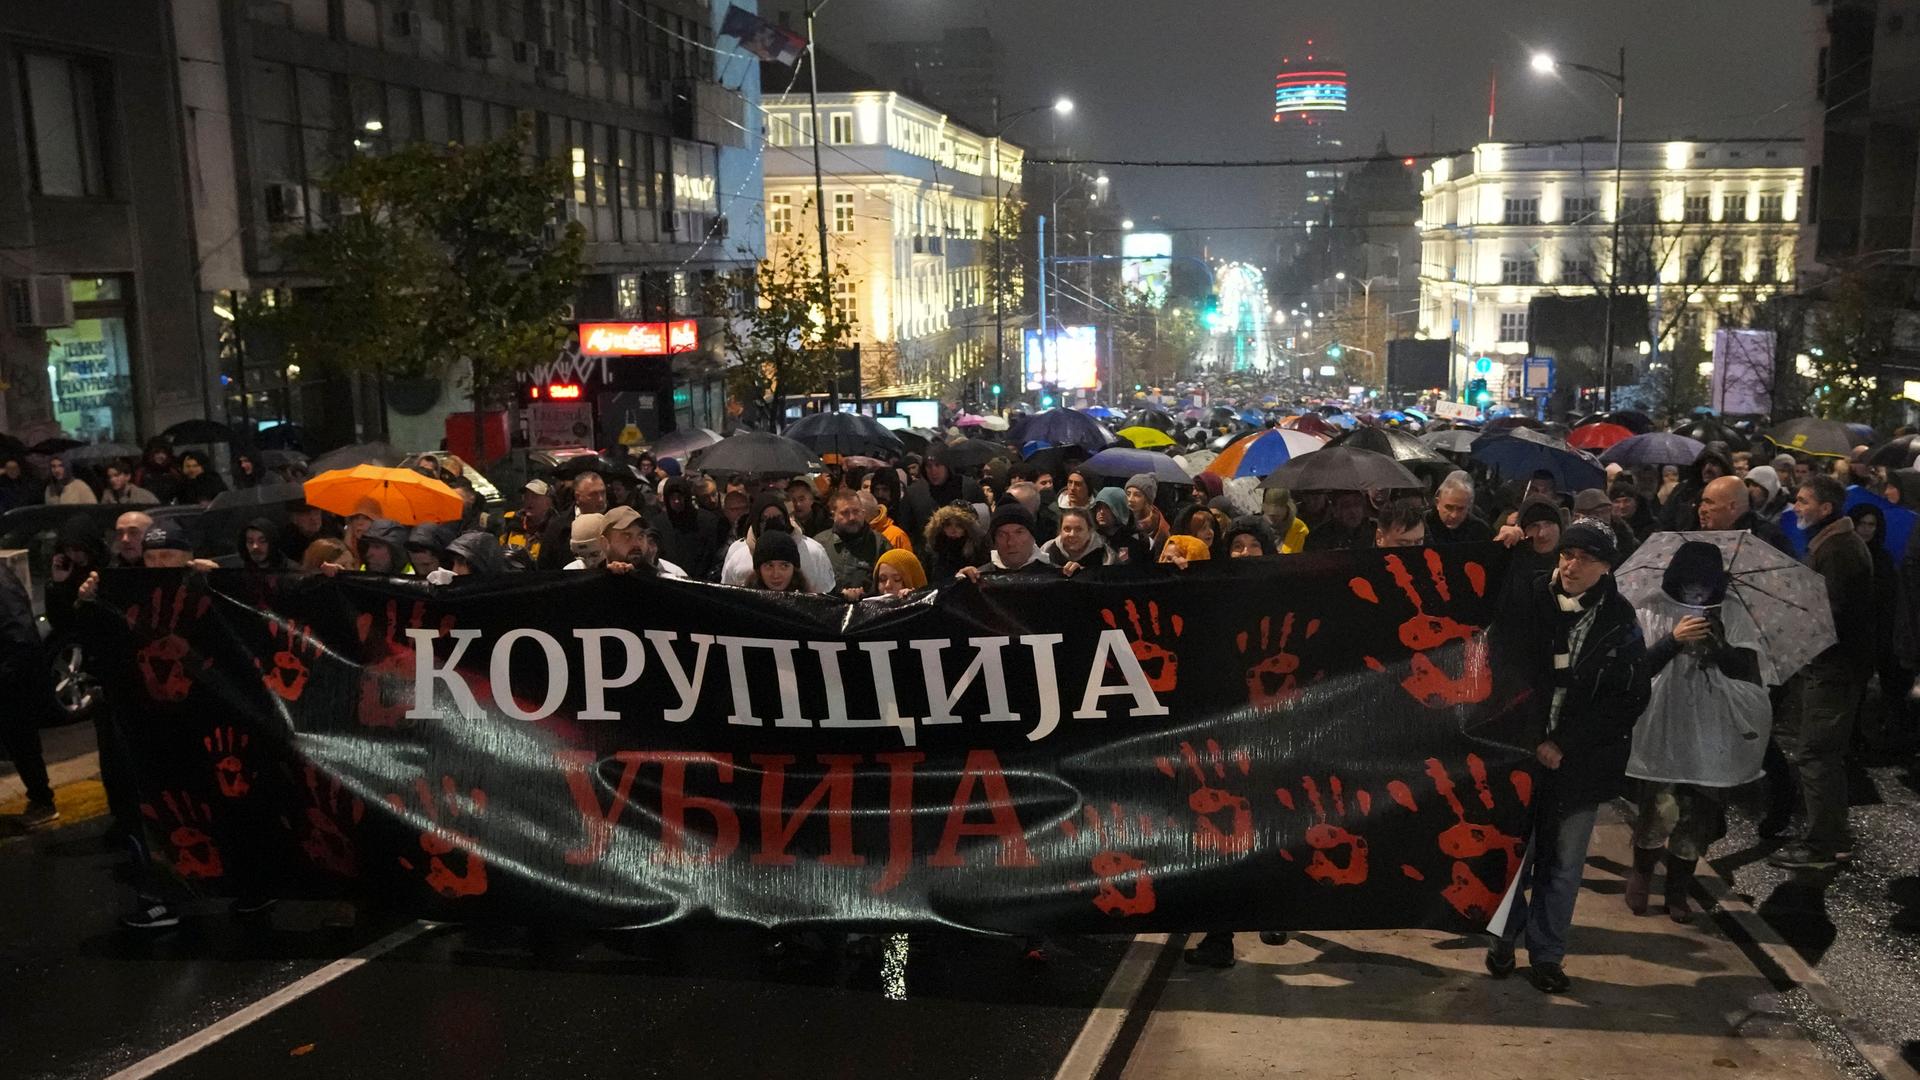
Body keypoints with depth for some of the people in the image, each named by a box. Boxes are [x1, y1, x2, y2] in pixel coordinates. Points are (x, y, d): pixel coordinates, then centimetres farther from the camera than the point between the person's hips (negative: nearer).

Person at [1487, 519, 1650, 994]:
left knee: (1563, 864, 10)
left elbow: (1630, 699, -6)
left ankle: (1546, 955, 24)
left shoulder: (1620, 622, -4)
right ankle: (1504, 938, 27)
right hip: (1520, 753, 0)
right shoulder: (1530, 603, -4)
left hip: (1579, 763, 0)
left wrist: (1565, 744, -12)